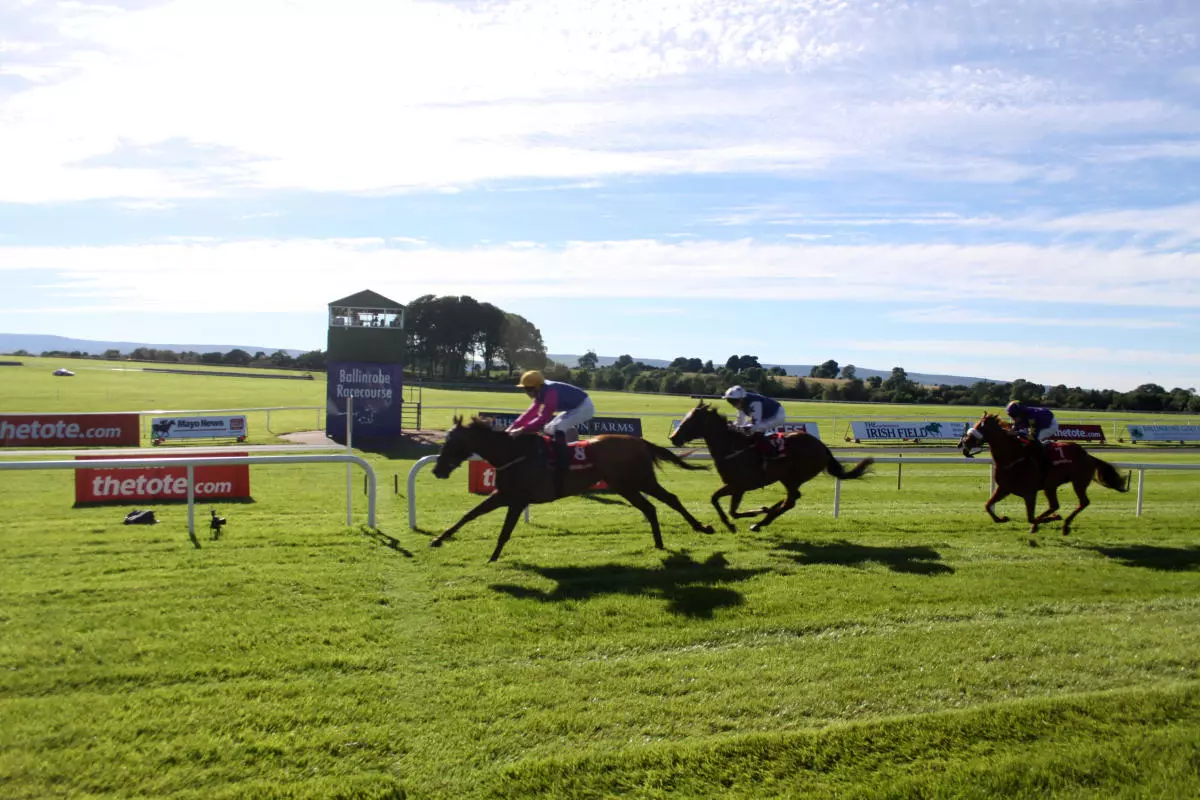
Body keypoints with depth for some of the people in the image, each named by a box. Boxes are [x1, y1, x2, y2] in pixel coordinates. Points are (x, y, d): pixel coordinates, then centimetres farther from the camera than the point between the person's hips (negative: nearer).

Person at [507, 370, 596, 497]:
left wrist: (521, 430, -39)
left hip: (584, 407, -10)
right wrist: (513, 427, -6)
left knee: (557, 429, -24)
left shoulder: (551, 392, -29)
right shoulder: (542, 392, 0)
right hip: (574, 407, 10)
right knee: (549, 429, 12)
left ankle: (562, 471, -24)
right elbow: (531, 413, 3)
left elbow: (543, 419, -36)